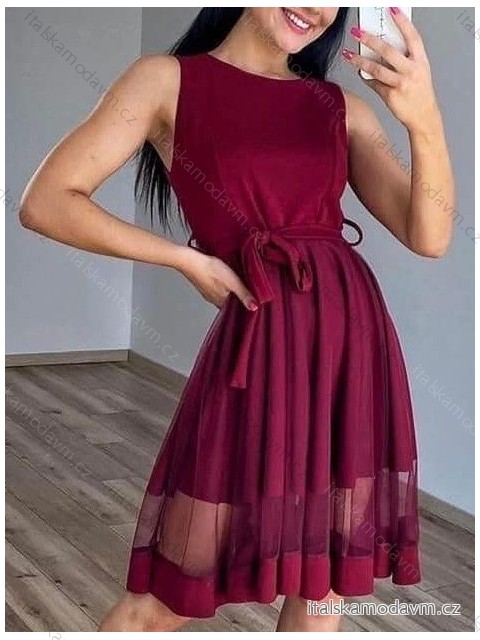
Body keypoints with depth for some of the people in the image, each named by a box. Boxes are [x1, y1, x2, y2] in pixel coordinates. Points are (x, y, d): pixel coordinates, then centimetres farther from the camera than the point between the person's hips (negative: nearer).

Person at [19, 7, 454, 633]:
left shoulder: (344, 108, 11)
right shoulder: (169, 80, 2)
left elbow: (429, 236, 0)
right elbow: (46, 203, -3)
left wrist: (425, 122, -17)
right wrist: (189, 259, -5)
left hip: (355, 339, 4)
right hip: (258, 345, -4)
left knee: (324, 580, 13)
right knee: (168, 594, 3)